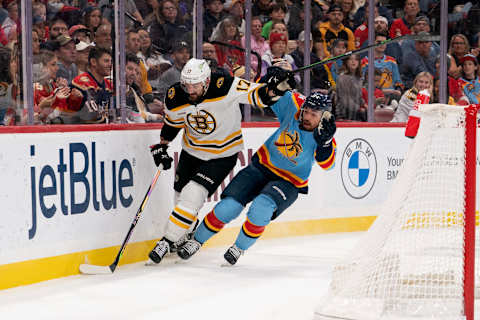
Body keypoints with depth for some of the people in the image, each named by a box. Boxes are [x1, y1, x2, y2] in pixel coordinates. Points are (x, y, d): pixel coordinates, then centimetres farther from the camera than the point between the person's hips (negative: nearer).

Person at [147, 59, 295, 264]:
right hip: (191, 151, 5)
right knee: (182, 195, 17)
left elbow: (259, 96, -29)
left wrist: (275, 86, -48)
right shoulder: (175, 97, -15)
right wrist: (161, 146, 4)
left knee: (192, 197, -17)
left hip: (222, 154, -5)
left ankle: (168, 241, -7)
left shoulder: (226, 88, -29)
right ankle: (187, 232, 44)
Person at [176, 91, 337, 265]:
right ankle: (197, 240, 16)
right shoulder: (294, 105, -12)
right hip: (261, 166, 3)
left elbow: (327, 164, -31)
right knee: (228, 206, -7)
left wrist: (324, 141, -46)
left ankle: (240, 247, -5)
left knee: (261, 207, -30)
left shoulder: (323, 135, -17)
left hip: (288, 183, -3)